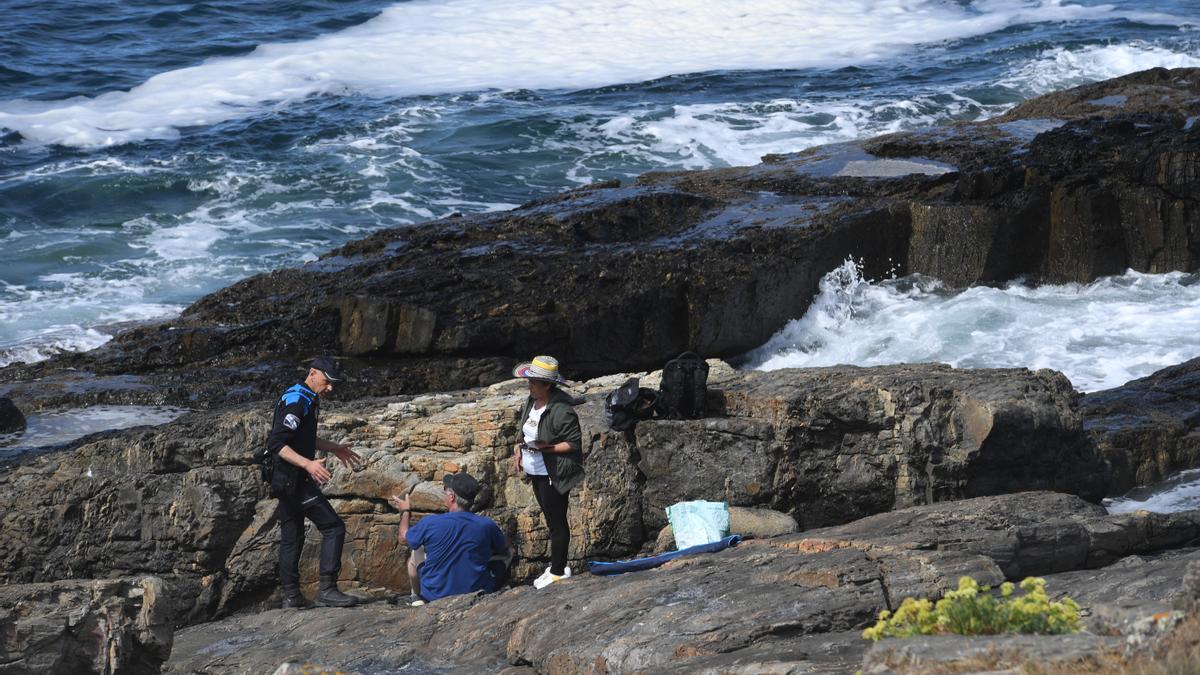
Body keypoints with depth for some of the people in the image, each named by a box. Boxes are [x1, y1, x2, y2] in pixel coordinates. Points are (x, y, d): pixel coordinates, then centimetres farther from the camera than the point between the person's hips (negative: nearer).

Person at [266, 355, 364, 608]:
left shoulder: (307, 400, 15)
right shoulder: (296, 401, -18)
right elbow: (276, 443, -25)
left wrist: (334, 448, 34)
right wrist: (308, 464, -34)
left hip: (287, 482, 11)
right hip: (295, 480, -11)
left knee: (291, 537, 12)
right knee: (333, 527, -9)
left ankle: (291, 596, 15)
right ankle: (327, 589, -11)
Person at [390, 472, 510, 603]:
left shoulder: (429, 524, -17)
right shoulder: (487, 526, -15)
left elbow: (404, 539, 5)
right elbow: (504, 548, 8)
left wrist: (405, 511, 24)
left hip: (434, 595, 0)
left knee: (415, 556, 24)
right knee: (505, 556, 22)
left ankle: (422, 600, 35)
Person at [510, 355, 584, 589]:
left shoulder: (561, 410, -23)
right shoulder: (531, 402, 4)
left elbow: (574, 443, -19)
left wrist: (546, 447, -27)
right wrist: (519, 450, 4)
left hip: (554, 475, -9)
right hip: (536, 472, 9)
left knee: (556, 522, 2)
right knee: (551, 519, 20)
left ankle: (558, 572, 12)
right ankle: (558, 564, 32)